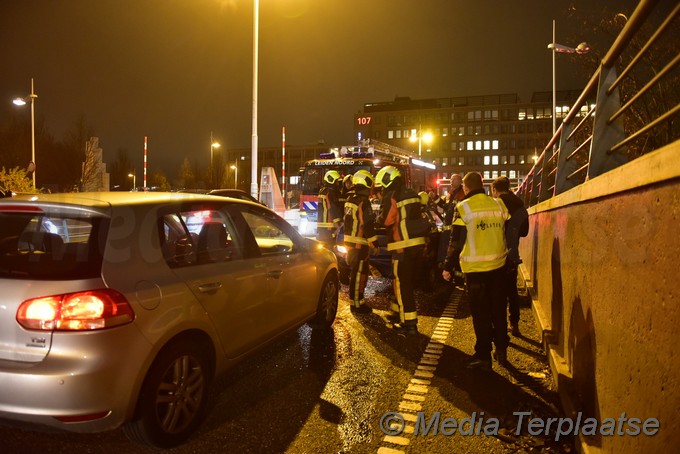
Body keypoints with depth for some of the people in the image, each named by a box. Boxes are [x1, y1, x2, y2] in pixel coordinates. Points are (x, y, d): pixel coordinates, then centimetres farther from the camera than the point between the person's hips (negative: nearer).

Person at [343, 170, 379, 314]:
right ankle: (357, 304, 3)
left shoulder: (350, 199, 12)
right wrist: (374, 241, -16)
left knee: (356, 272, 19)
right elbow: (367, 225, -21)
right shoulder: (364, 202, -18)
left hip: (350, 241, 10)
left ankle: (356, 300, 28)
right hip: (360, 244, -10)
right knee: (359, 274, -3)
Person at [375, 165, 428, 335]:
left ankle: (409, 324, -1)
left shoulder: (391, 197, -11)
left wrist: (379, 217, 6)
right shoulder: (412, 194, 14)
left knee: (402, 284, -2)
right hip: (417, 243, 8)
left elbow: (385, 221, -12)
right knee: (407, 281, 19)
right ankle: (398, 312, 34)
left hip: (403, 245, -8)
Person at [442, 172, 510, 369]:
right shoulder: (499, 205, 3)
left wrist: (448, 266, -3)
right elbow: (507, 233, 10)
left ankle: (483, 356, 9)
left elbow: (457, 240, -10)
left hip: (475, 267, -4)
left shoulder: (463, 207, -9)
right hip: (497, 264, 4)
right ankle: (501, 350, 27)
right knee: (498, 309, 17)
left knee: (480, 312, 5)